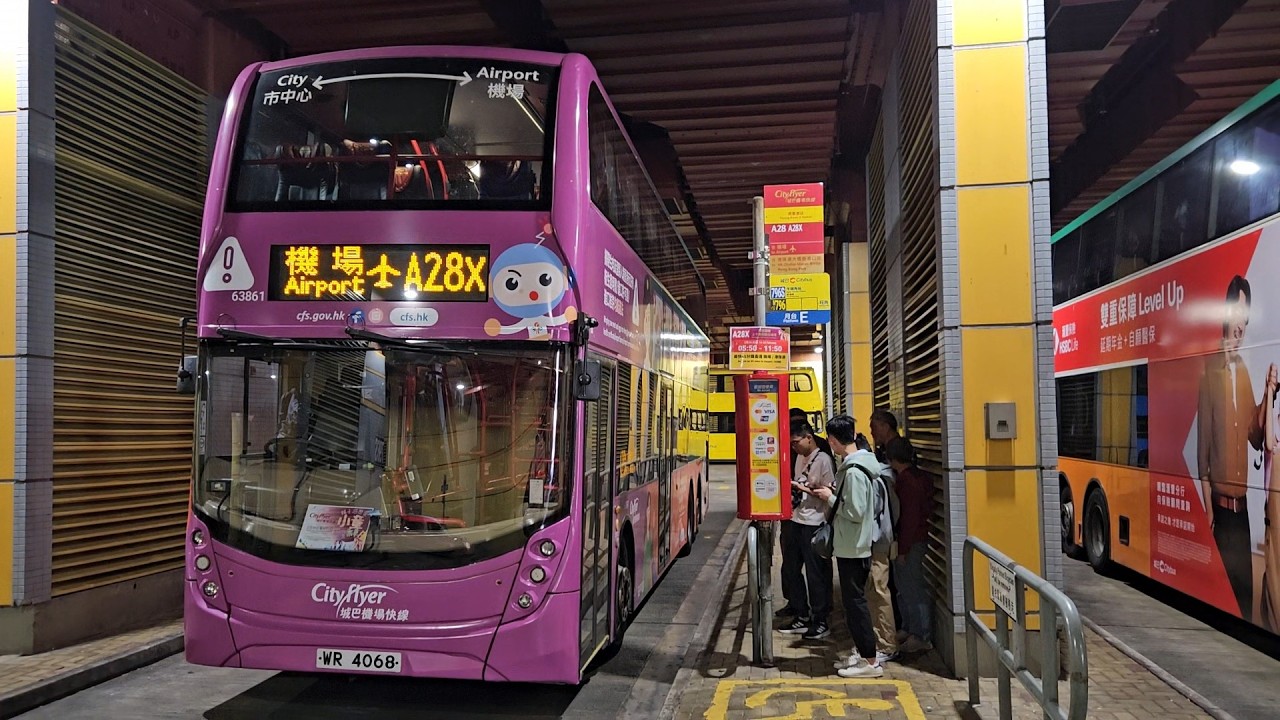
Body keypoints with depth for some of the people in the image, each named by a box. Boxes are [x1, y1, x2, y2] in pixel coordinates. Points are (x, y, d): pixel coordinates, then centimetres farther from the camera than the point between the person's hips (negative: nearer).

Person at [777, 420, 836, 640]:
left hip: (814, 524, -9)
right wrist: (792, 486, 1)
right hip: (797, 520, 9)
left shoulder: (823, 460, -13)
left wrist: (803, 488, -20)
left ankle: (820, 622, 12)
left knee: (816, 573, 0)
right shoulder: (800, 457, 13)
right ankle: (802, 616, 26)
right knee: (791, 568, 14)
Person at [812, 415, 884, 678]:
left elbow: (856, 512, -24)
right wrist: (834, 495, 6)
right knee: (853, 600, 17)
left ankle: (871, 661, 6)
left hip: (852, 548, -10)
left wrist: (830, 498, -13)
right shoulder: (853, 465, 8)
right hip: (851, 546, 10)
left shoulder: (853, 471, -22)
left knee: (855, 601, -2)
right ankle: (860, 652, 27)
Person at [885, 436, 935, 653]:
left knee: (912, 589, -1)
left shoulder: (907, 480, -19)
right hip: (914, 541, 10)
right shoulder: (918, 476, 10)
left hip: (911, 543, -10)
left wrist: (902, 549, -18)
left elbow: (910, 517, -22)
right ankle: (909, 631, 28)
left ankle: (922, 638, 7)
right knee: (905, 588, 18)